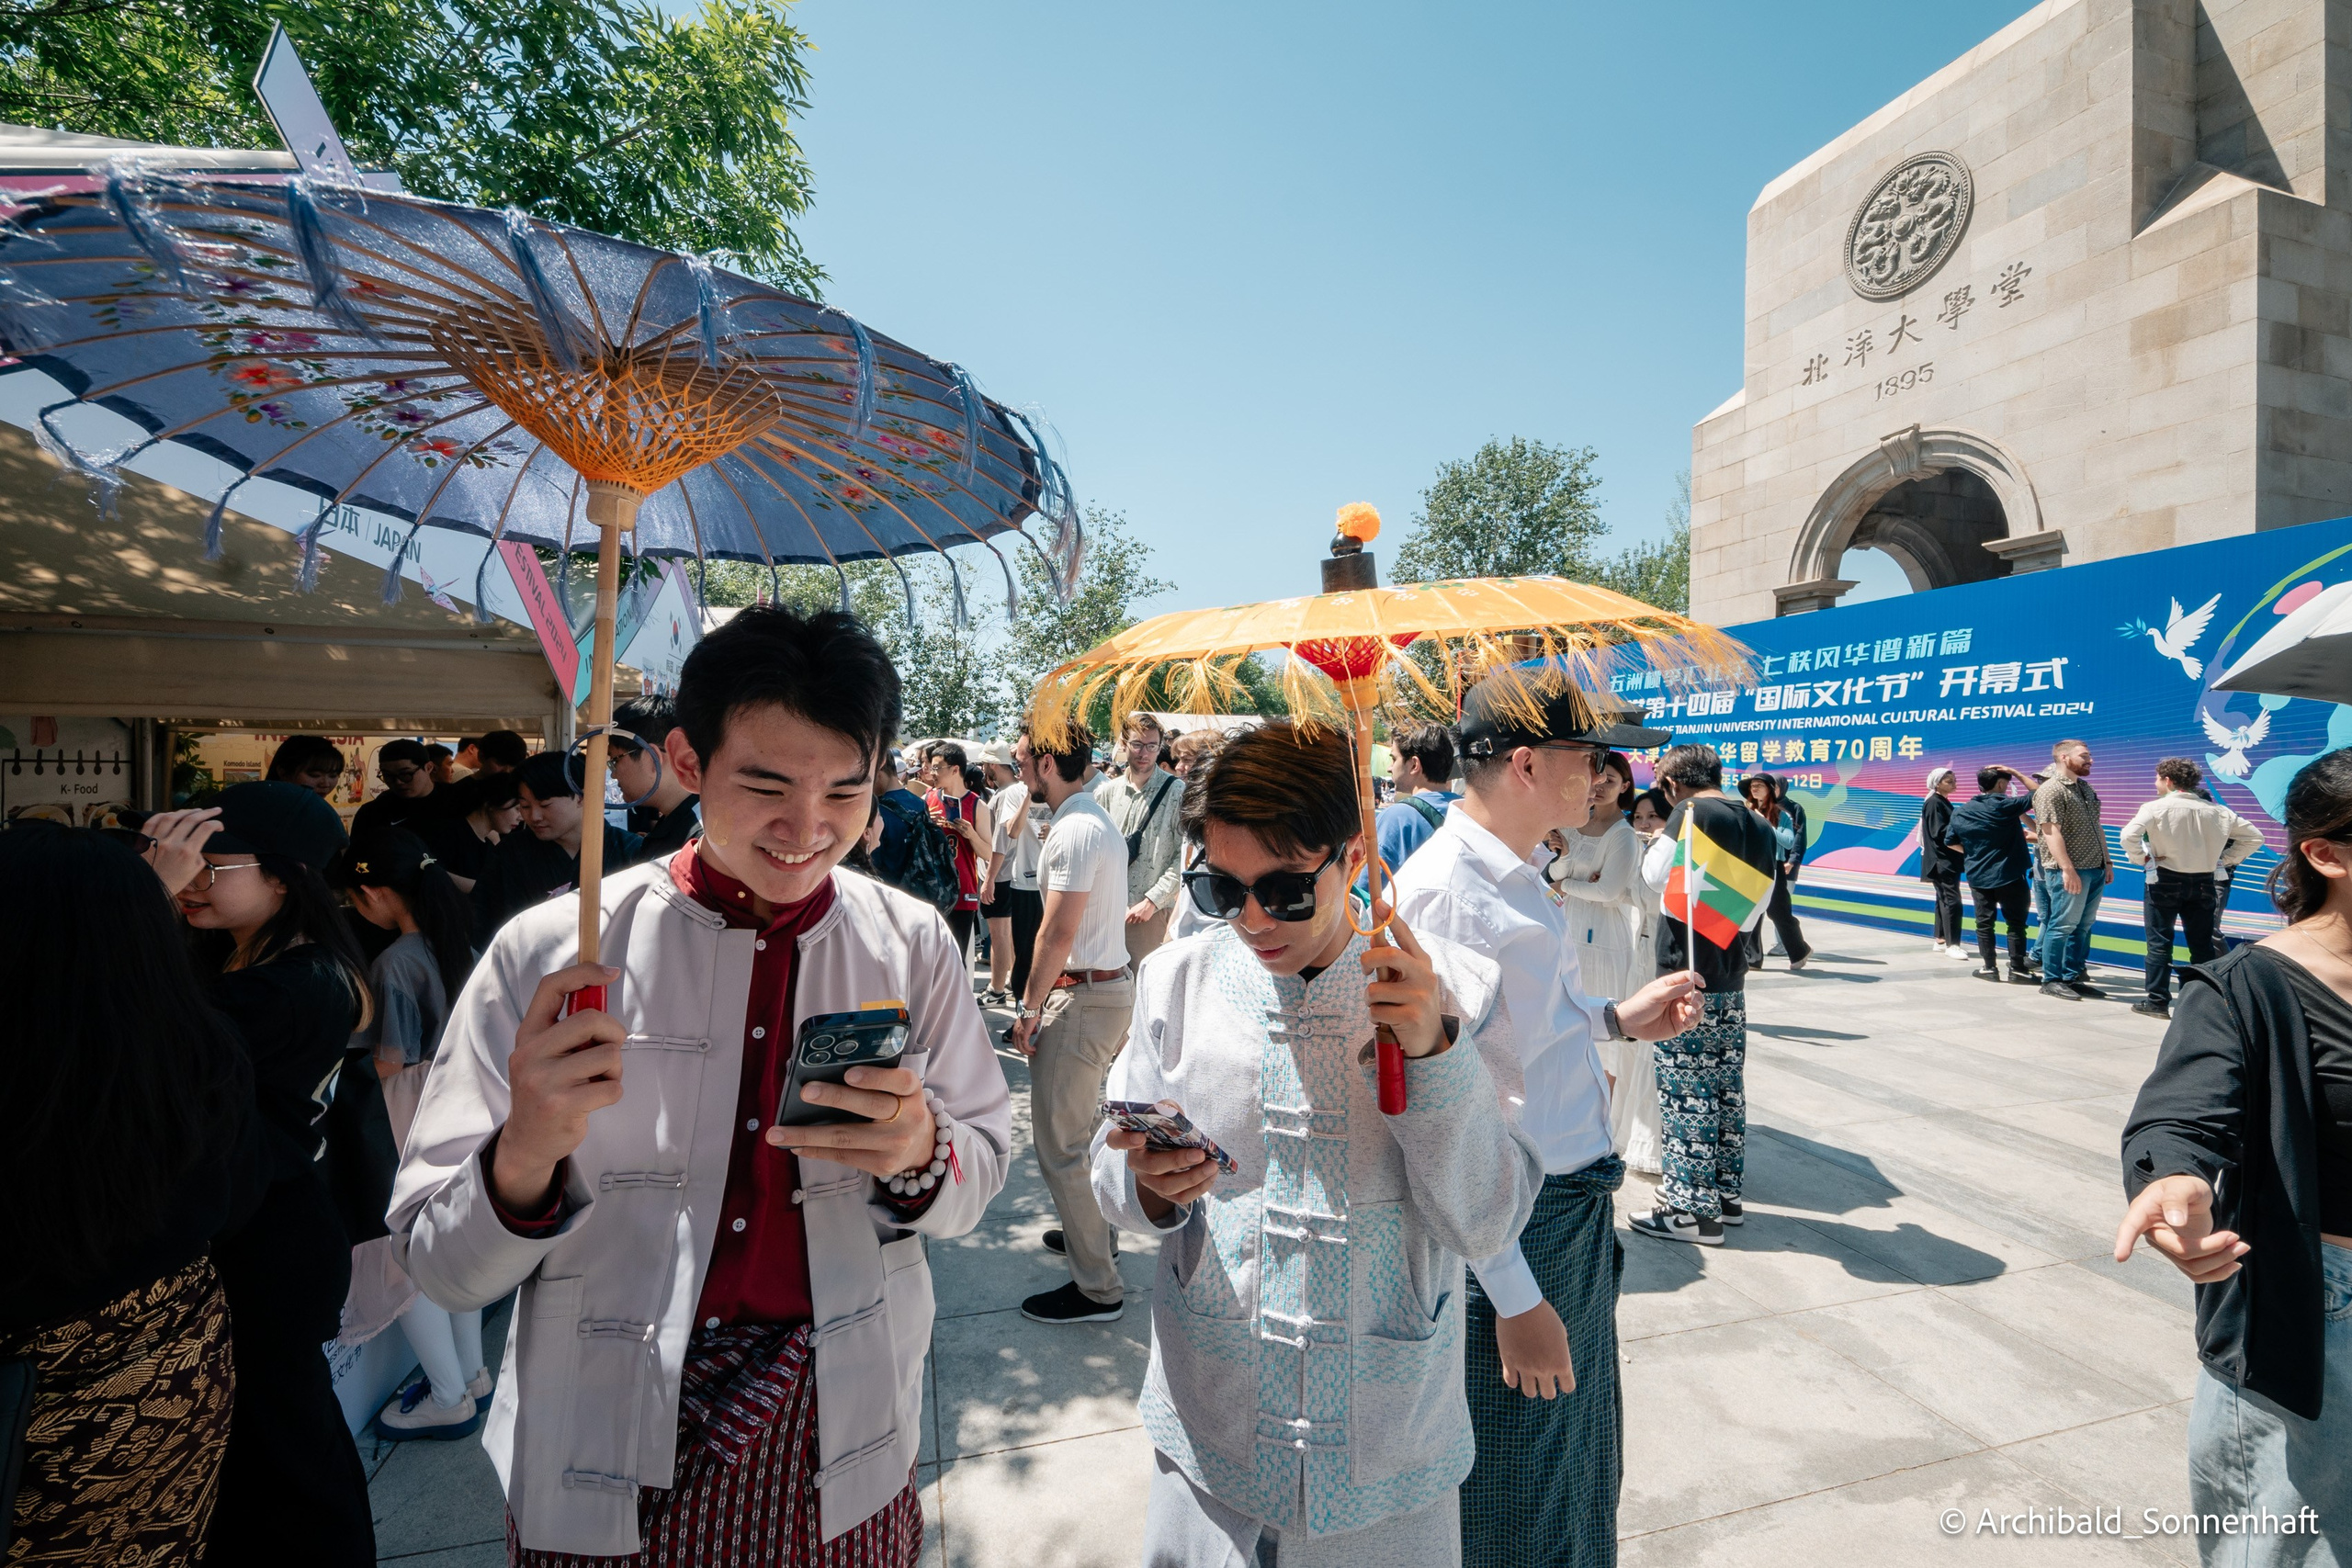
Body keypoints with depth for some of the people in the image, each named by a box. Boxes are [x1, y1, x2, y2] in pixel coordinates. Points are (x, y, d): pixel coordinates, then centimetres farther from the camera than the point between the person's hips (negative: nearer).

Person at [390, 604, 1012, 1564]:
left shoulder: (912, 943, -8)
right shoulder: (549, 952, -13)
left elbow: (981, 1172, -2)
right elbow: (442, 1269, -10)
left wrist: (922, 1155, -24)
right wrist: (526, 1156, -30)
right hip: (603, 1464, -1)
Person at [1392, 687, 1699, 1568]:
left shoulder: (1516, 874, 6)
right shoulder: (1445, 890, -25)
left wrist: (1615, 1019, 8)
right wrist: (1513, 1295, -22)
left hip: (1576, 1214, 9)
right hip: (1508, 1234, -9)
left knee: (1579, 1473, 27)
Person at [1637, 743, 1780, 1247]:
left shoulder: (1691, 813, -11)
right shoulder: (1761, 828, 10)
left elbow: (1654, 876, -4)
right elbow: (1754, 910, 12)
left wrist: (1658, 841, 12)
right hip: (1732, 979, 8)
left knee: (1686, 1094, -1)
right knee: (1728, 1089, 15)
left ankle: (1692, 1210, 7)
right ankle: (1727, 1195, 26)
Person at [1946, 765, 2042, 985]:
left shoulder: (1961, 811, 3)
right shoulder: (2005, 805, -13)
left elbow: (1950, 842, 8)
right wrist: (2015, 772, 0)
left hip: (1977, 875, 4)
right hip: (2009, 875, -4)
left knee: (1984, 922, 10)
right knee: (2016, 922, 5)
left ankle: (1989, 967, 14)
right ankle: (2017, 969, 6)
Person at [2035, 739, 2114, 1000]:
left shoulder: (2086, 788, 17)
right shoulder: (2051, 791, -12)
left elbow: (2096, 829, 23)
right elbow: (2052, 833, -18)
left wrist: (2107, 861, 19)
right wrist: (2068, 869, -23)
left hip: (2095, 870, 9)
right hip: (2070, 872, -9)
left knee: (2083, 926, 11)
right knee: (2062, 925, -5)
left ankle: (2073, 977, 18)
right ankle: (2052, 981, 2)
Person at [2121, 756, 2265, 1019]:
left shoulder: (2156, 807, -11)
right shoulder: (2216, 811, 6)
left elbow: (2129, 835, -24)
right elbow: (2253, 836, 12)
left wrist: (2141, 859, -9)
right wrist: (2225, 860, 11)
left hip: (2165, 881, -4)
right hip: (2203, 882, 4)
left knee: (2159, 943, 3)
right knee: (2202, 945, 12)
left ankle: (2157, 1001, 5)